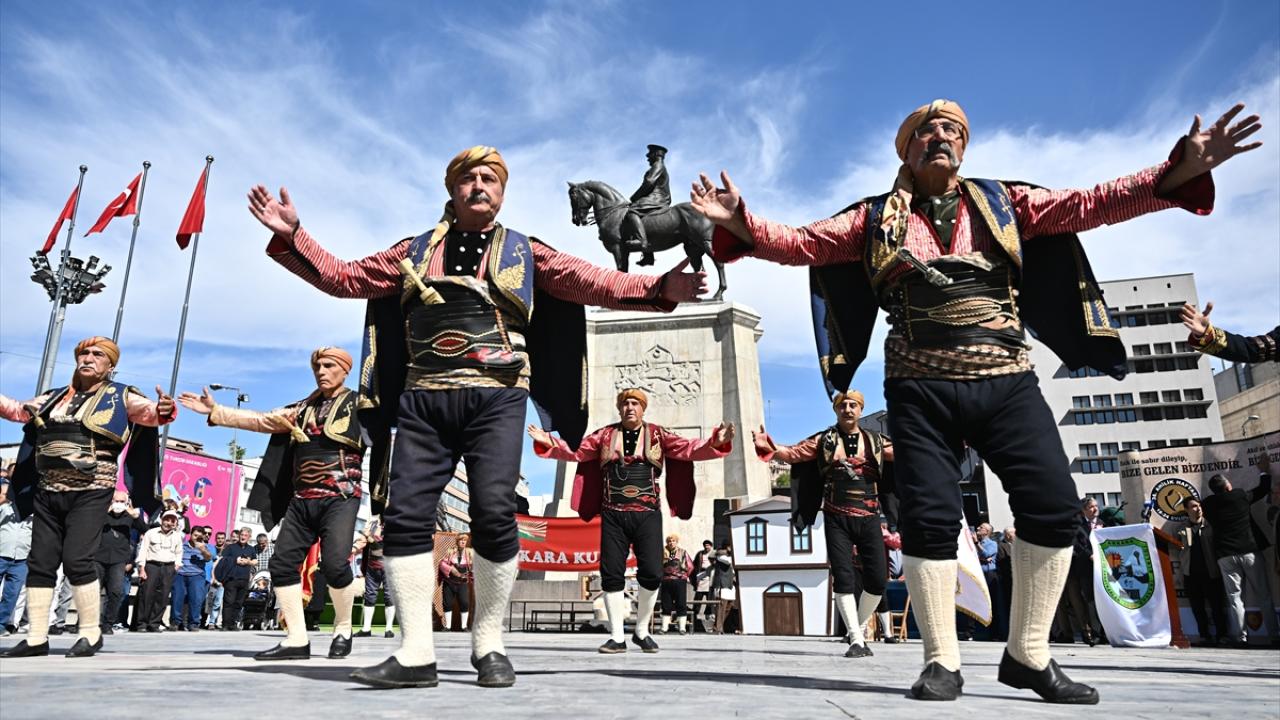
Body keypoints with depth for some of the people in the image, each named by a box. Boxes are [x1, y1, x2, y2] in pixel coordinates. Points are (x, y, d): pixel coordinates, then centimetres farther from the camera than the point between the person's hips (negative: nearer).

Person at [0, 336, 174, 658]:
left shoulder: (120, 397, 1)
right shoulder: (54, 398, 16)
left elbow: (147, 412, -14)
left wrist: (162, 410, -36)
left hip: (90, 492, -6)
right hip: (47, 492, 6)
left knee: (77, 558, -13)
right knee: (40, 561, 6)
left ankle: (91, 632, -2)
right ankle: (37, 637, 14)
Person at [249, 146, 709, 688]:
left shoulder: (524, 252, 14)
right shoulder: (415, 251, 21)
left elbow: (592, 281, 3)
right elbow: (343, 278, 21)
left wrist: (657, 287, -11)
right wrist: (292, 236, 11)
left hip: (495, 398, -2)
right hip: (423, 399, 3)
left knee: (494, 513, -13)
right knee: (406, 514, -6)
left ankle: (489, 645, 5)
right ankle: (416, 653, 2)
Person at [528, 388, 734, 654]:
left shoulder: (658, 435, 5)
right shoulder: (604, 435, 9)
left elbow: (689, 450, -4)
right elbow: (575, 452, 7)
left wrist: (716, 442, -21)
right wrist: (548, 442, -7)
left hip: (648, 515, -1)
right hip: (613, 515, 1)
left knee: (652, 573, -6)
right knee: (612, 574, 0)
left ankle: (642, 631, 17)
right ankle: (617, 637, 12)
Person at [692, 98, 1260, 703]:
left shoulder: (1003, 202, 14)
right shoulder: (875, 218, 10)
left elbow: (1090, 204, 7)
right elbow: (797, 244, 6)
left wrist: (1184, 167, -4)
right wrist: (738, 222, -9)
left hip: (1006, 381, 2)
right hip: (921, 388, -2)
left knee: (1053, 504, -6)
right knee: (929, 517, -5)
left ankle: (1028, 655, 11)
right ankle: (942, 662, 10)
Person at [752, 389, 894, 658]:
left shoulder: (875, 441, 10)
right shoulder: (823, 440, 5)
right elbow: (792, 453, -5)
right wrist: (769, 447, -23)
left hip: (869, 519, 2)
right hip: (837, 519, -2)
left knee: (878, 579, 1)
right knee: (843, 577, -6)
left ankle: (859, 627, 25)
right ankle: (856, 640, 3)